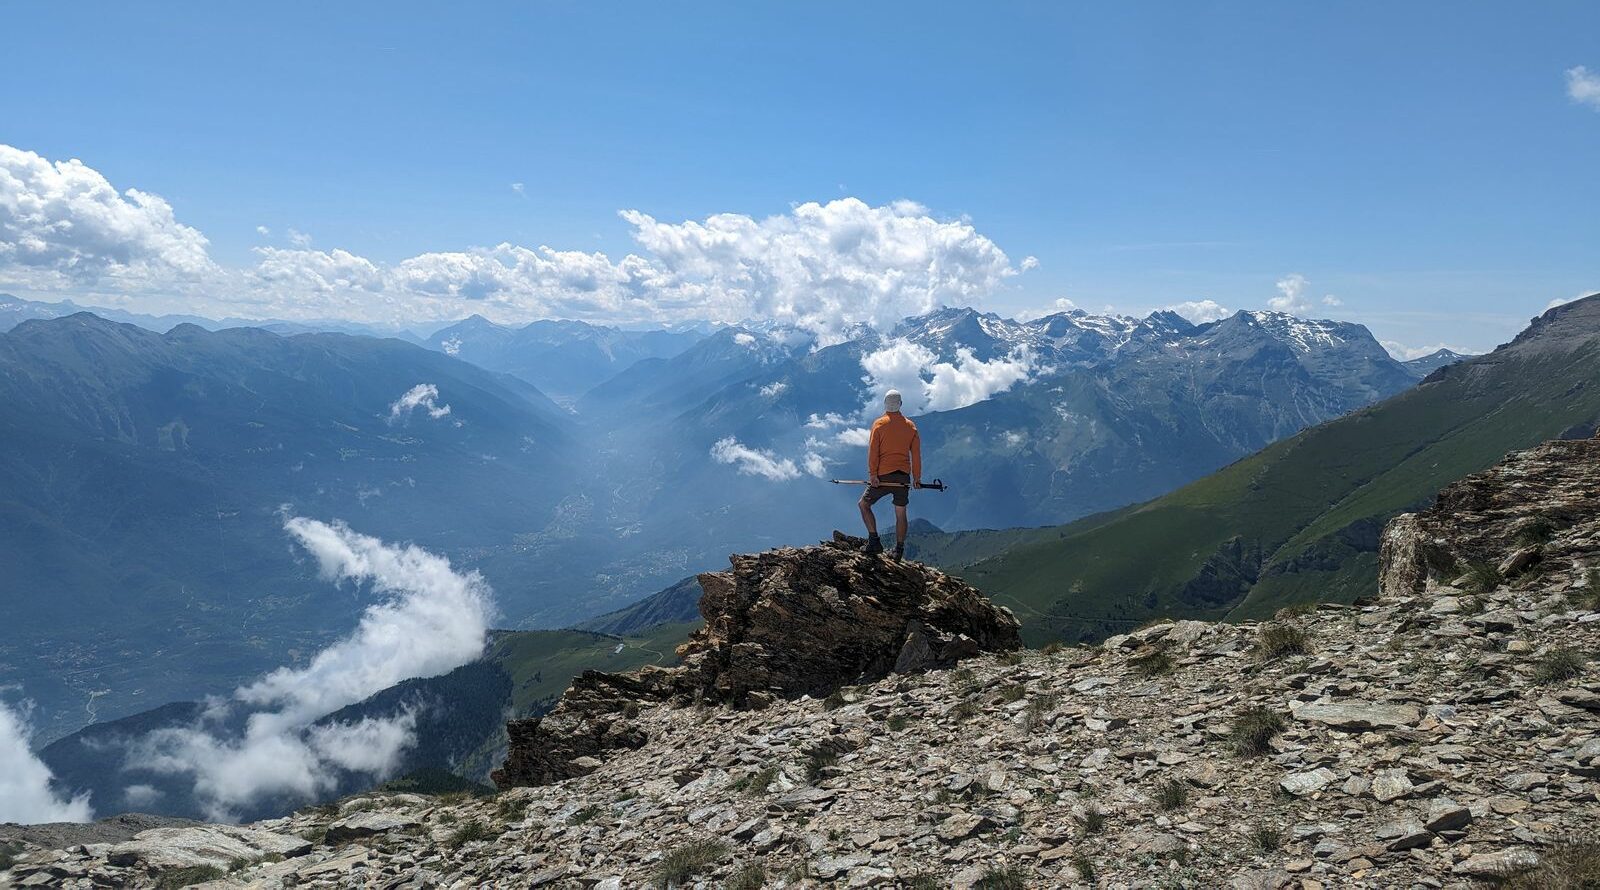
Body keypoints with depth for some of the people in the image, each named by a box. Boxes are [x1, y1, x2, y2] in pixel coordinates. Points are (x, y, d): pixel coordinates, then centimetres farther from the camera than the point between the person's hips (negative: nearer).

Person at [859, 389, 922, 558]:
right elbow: (916, 454, 6)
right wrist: (917, 478, 10)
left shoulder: (879, 424, -3)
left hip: (884, 476, -4)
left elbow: (873, 450, -10)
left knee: (864, 504, 9)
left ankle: (874, 541, -2)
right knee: (900, 513, 11)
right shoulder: (911, 426, 7)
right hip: (904, 477, 4)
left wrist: (872, 474, -11)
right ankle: (899, 550, 10)